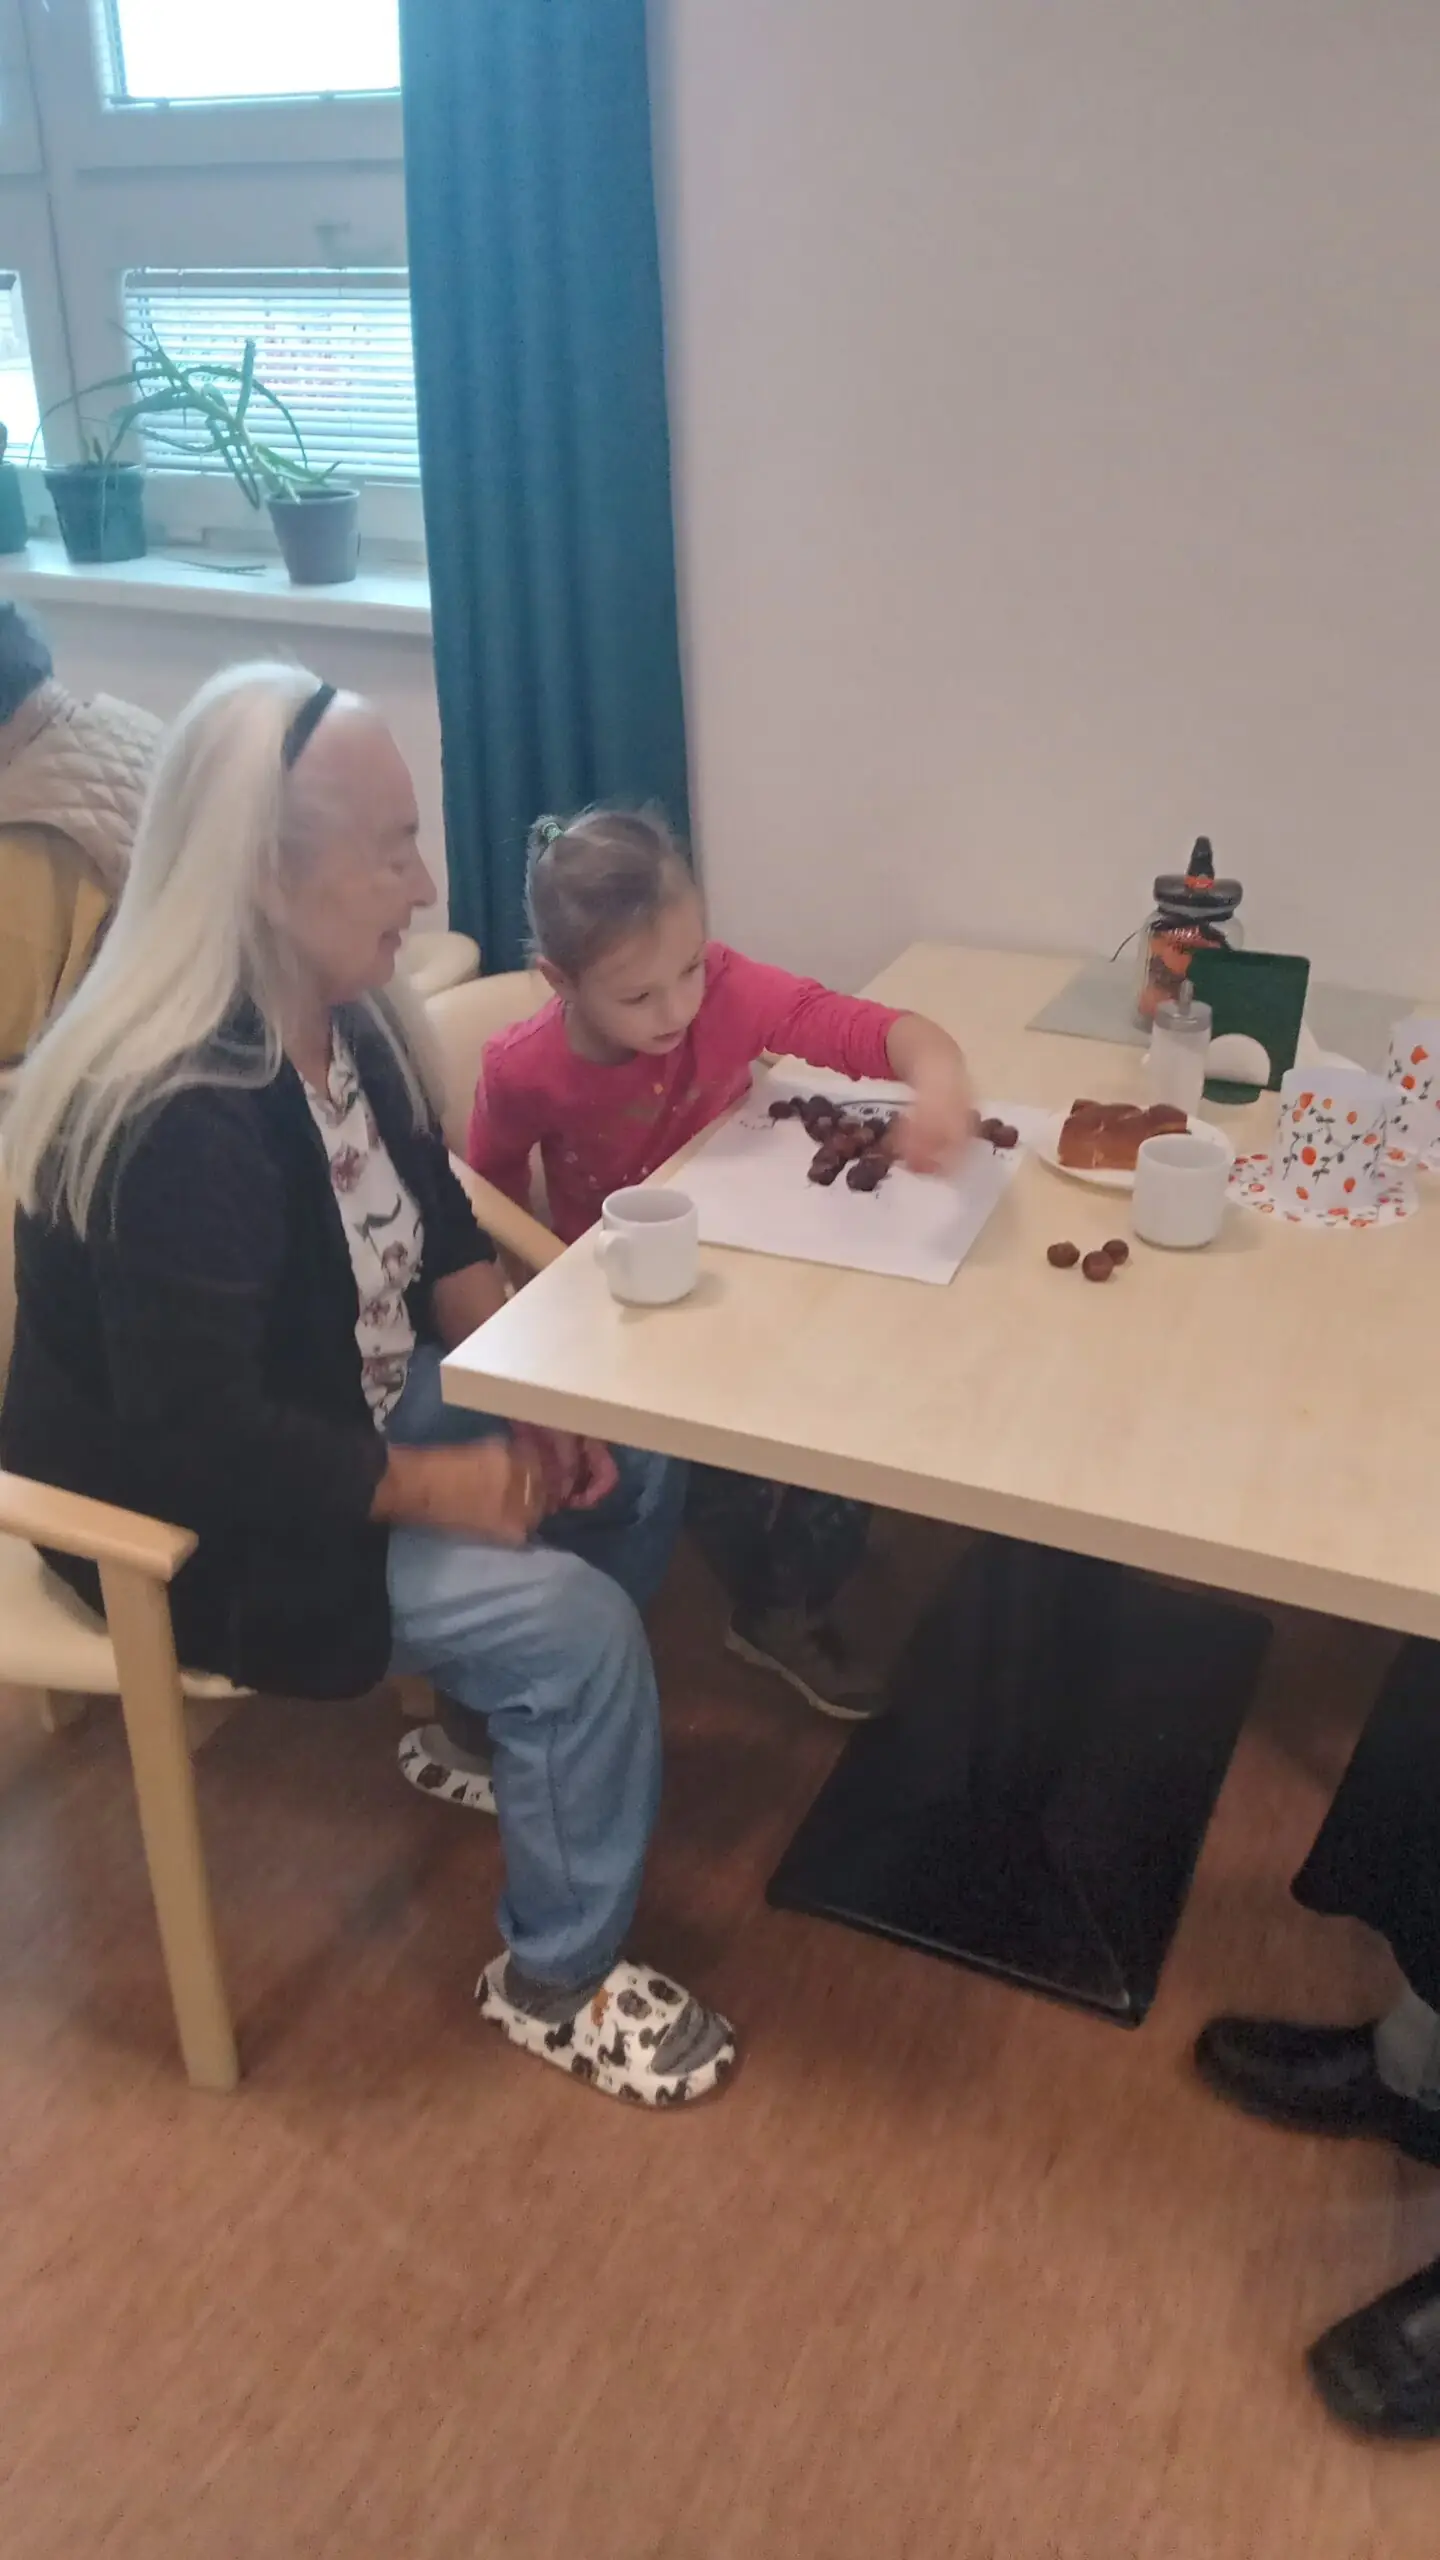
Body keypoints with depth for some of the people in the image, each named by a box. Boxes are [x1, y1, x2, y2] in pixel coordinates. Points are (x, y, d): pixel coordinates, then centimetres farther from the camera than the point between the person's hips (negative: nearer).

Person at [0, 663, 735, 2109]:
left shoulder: (343, 1015, -4)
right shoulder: (177, 1119, -33)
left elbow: (432, 1222, 6)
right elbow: (199, 1439, -31)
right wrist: (435, 1488, -22)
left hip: (344, 1412, 9)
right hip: (199, 1522, -9)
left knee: (631, 1471, 3)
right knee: (574, 1625, -17)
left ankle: (494, 1721, 26)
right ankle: (553, 1982, 6)